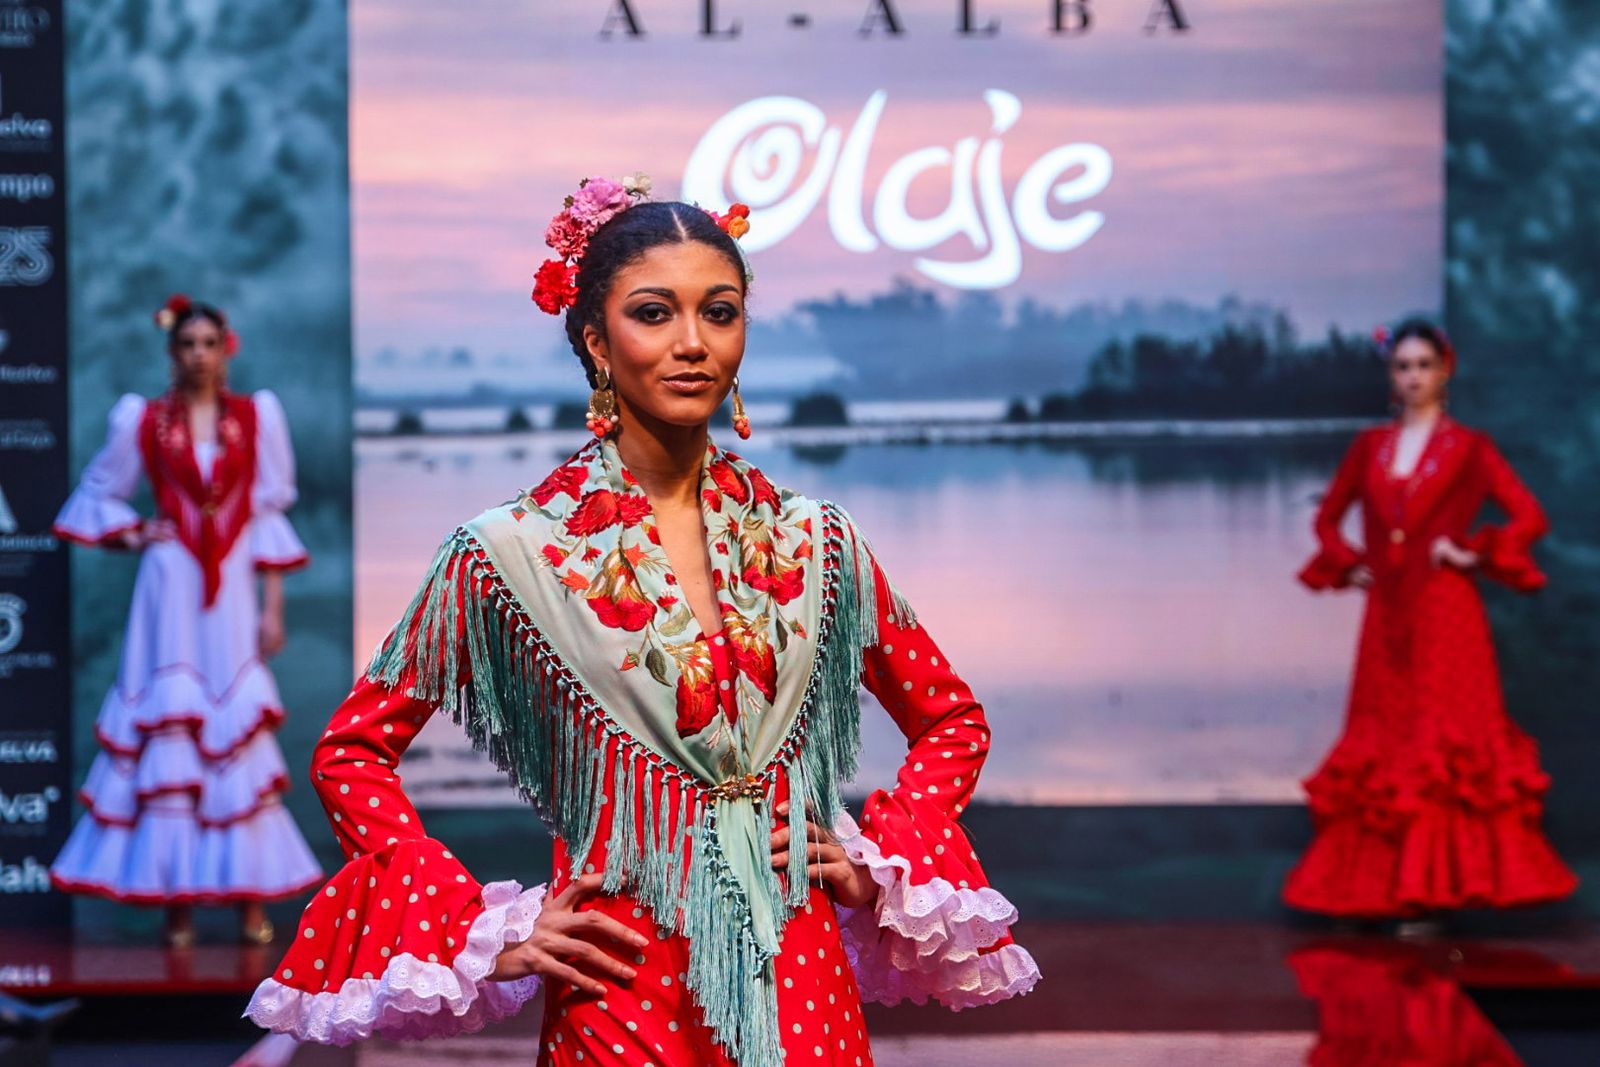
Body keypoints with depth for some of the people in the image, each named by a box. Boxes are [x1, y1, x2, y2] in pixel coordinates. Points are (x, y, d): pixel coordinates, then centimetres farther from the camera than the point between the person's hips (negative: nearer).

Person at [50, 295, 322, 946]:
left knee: (239, 732, -3)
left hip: (233, 590, 0)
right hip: (170, 588, 0)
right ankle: (177, 901, -1)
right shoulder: (143, 421, 5)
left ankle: (250, 899, 1)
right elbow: (97, 496, 16)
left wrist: (273, 606, 1)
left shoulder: (257, 416, 6)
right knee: (168, 730, -4)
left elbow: (271, 515, 5)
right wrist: (132, 536, -2)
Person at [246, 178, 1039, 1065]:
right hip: (624, 993, -2)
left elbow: (953, 722, 16)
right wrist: (486, 931, -6)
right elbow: (350, 754, 1)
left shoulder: (813, 540, 2)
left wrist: (878, 864, 2)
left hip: (803, 987, 2)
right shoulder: (512, 552, -6)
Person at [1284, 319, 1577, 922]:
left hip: (1444, 614, -4)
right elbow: (1328, 517, 21)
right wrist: (1348, 566, 5)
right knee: (1383, 743, 6)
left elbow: (1529, 516, -4)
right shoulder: (1370, 447, 11)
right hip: (1386, 615, 4)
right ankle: (1378, 885, 12)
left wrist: (1473, 555, -11)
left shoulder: (1467, 448, 0)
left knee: (1445, 741, -7)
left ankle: (1432, 889, -6)